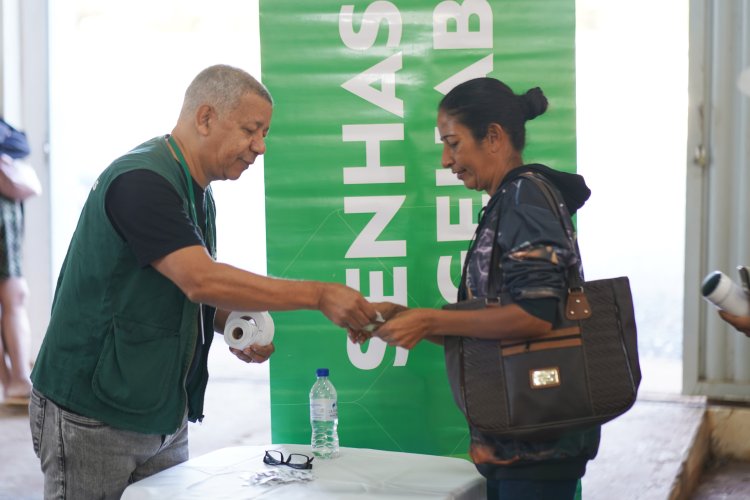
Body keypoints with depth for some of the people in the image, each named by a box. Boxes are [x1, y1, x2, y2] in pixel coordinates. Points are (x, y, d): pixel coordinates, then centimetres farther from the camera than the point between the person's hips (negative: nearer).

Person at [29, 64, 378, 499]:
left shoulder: (199, 194, 11)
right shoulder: (140, 181, -20)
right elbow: (201, 280, -30)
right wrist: (319, 296, -29)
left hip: (164, 415, 9)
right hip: (93, 417, -8)